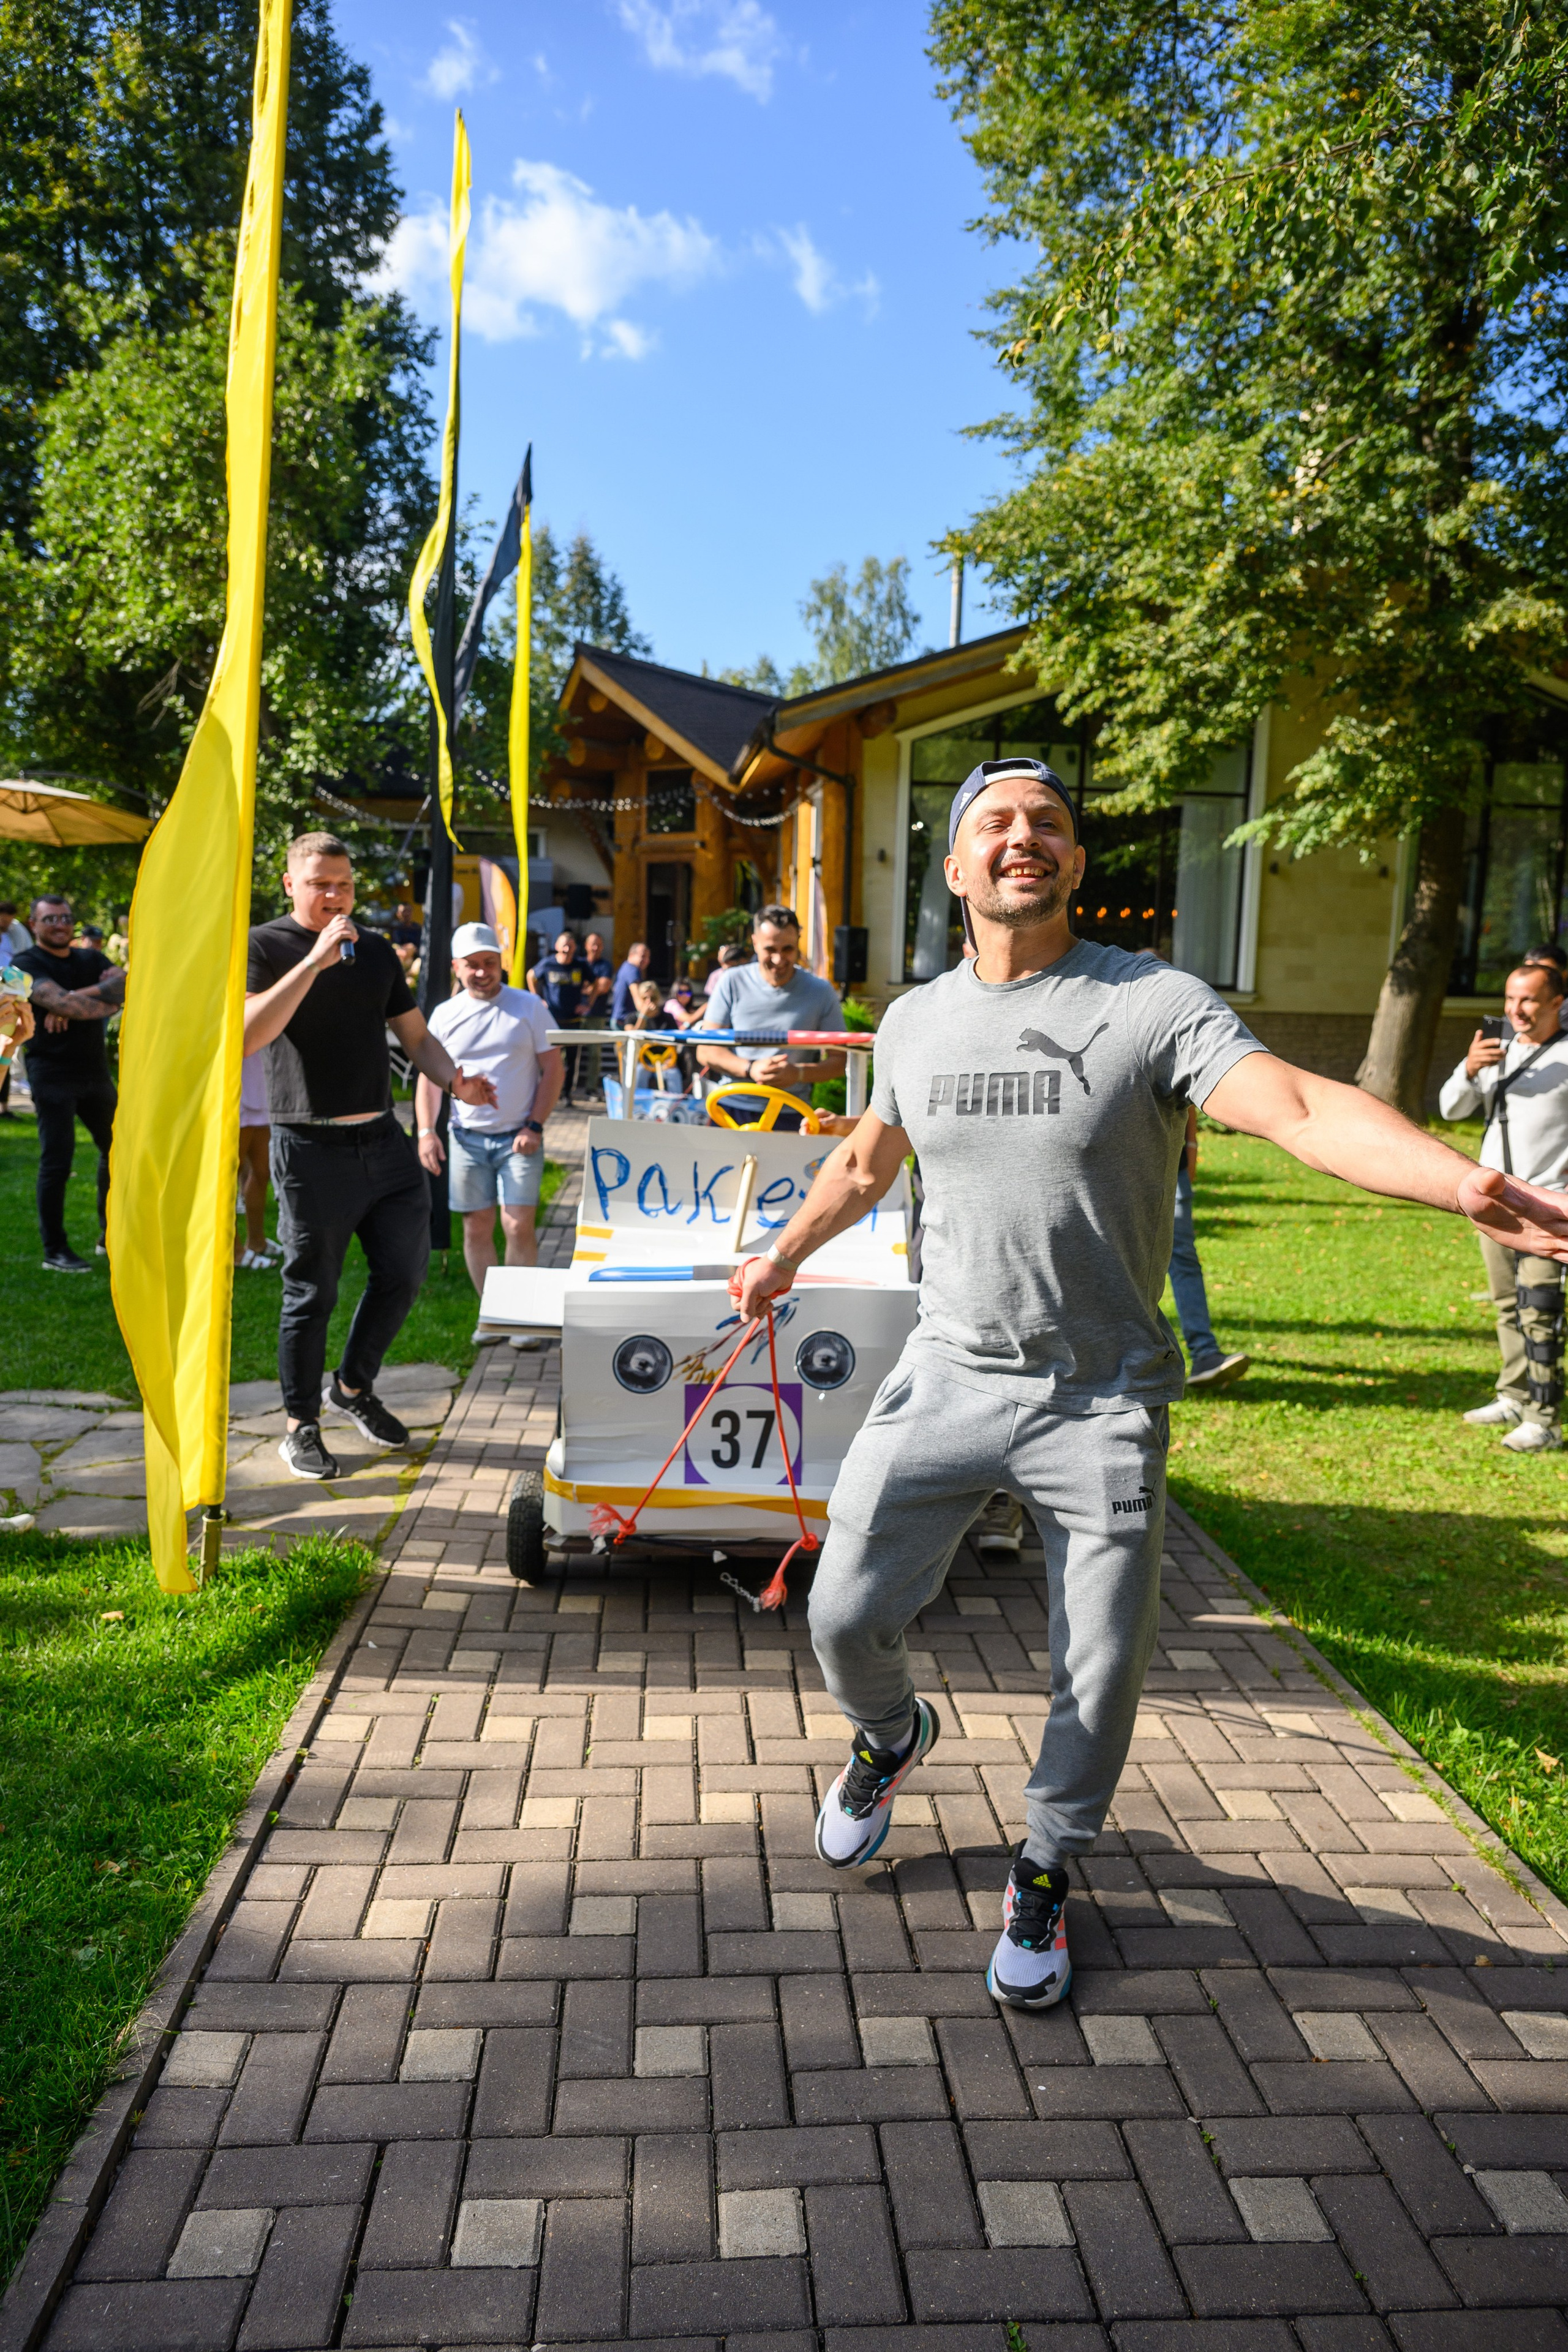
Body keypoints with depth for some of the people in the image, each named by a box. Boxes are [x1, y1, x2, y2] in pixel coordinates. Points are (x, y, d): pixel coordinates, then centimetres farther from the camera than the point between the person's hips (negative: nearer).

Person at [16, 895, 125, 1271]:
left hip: (95, 1071, 7)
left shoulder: (90, 959, 13)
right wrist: (108, 999, -11)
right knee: (56, 1162, -5)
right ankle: (55, 1251, 4)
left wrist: (77, 999, -19)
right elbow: (58, 1001, -21)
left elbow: (126, 983, -6)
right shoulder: (28, 964, -5)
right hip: (52, 1074, -7)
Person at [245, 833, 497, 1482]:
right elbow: (248, 1034, -19)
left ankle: (354, 1386, 29)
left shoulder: (376, 951, 15)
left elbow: (416, 1036, 16)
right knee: (312, 1291, 2)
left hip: (384, 1140, 6)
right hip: (312, 1148, -5)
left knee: (405, 1270, 7)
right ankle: (300, 1424, 16)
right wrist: (316, 960, -21)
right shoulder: (265, 946, -2)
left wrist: (455, 1081, -4)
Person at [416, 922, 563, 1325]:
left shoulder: (528, 1007, 1)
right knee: (476, 1229, 4)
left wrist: (535, 1126, -7)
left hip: (519, 1137, -2)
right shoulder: (445, 1015, 6)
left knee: (518, 1226, -10)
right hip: (467, 1138, 3)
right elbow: (430, 1076, 11)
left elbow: (552, 1069, 1)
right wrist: (426, 1130, -1)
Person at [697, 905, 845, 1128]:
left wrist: (798, 1073, -14)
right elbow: (706, 1052, 4)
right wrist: (750, 1068, -14)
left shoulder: (820, 992, 4)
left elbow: (839, 1059, 6)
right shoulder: (732, 983, 5)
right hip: (732, 1109, 1)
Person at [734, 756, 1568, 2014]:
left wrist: (1460, 1178, -43)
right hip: (948, 1379, 3)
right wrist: (785, 1254, 33)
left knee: (1102, 1675, 5)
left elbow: (1299, 1106, -26)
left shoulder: (1156, 1003, -11)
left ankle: (1045, 1874, 34)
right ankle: (893, 1733, 42)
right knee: (846, 1617, 5)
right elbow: (865, 1163, 22)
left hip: (1102, 1402, -3)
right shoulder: (916, 1021, 4)